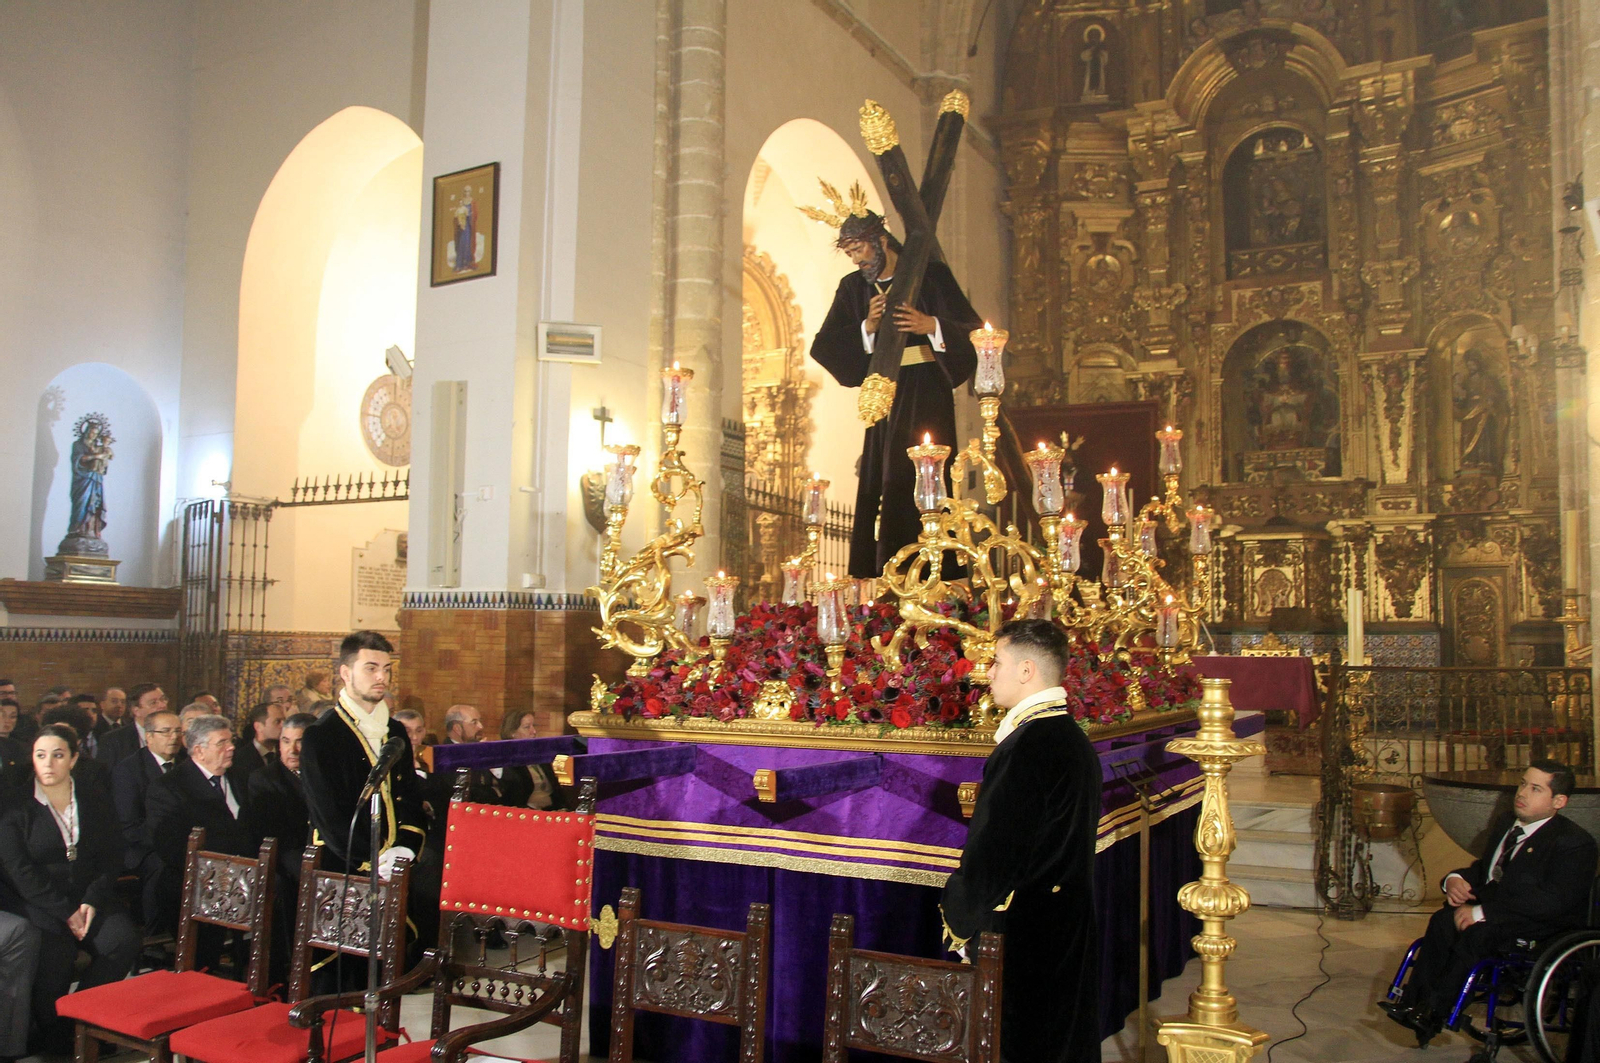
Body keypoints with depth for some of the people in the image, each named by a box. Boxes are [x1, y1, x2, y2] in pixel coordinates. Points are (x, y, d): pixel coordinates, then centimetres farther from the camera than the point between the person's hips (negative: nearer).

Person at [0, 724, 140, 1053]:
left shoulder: (97, 803, 12)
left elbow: (112, 858, 7)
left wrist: (92, 901, -11)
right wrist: (65, 911, -15)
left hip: (90, 899, 3)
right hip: (36, 903, -3)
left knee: (123, 940, -24)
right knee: (57, 951, -30)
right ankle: (54, 1036, -8)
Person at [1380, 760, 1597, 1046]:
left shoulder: (1575, 843, -12)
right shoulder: (1507, 825, 15)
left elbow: (1552, 901, -24)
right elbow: (1483, 868, 25)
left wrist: (1483, 912, -28)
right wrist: (1455, 878, -2)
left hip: (1546, 928, -7)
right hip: (1496, 910, 7)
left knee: (1477, 933, -34)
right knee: (1443, 920, -24)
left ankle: (1433, 1013, -27)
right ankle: (1413, 1002, -27)